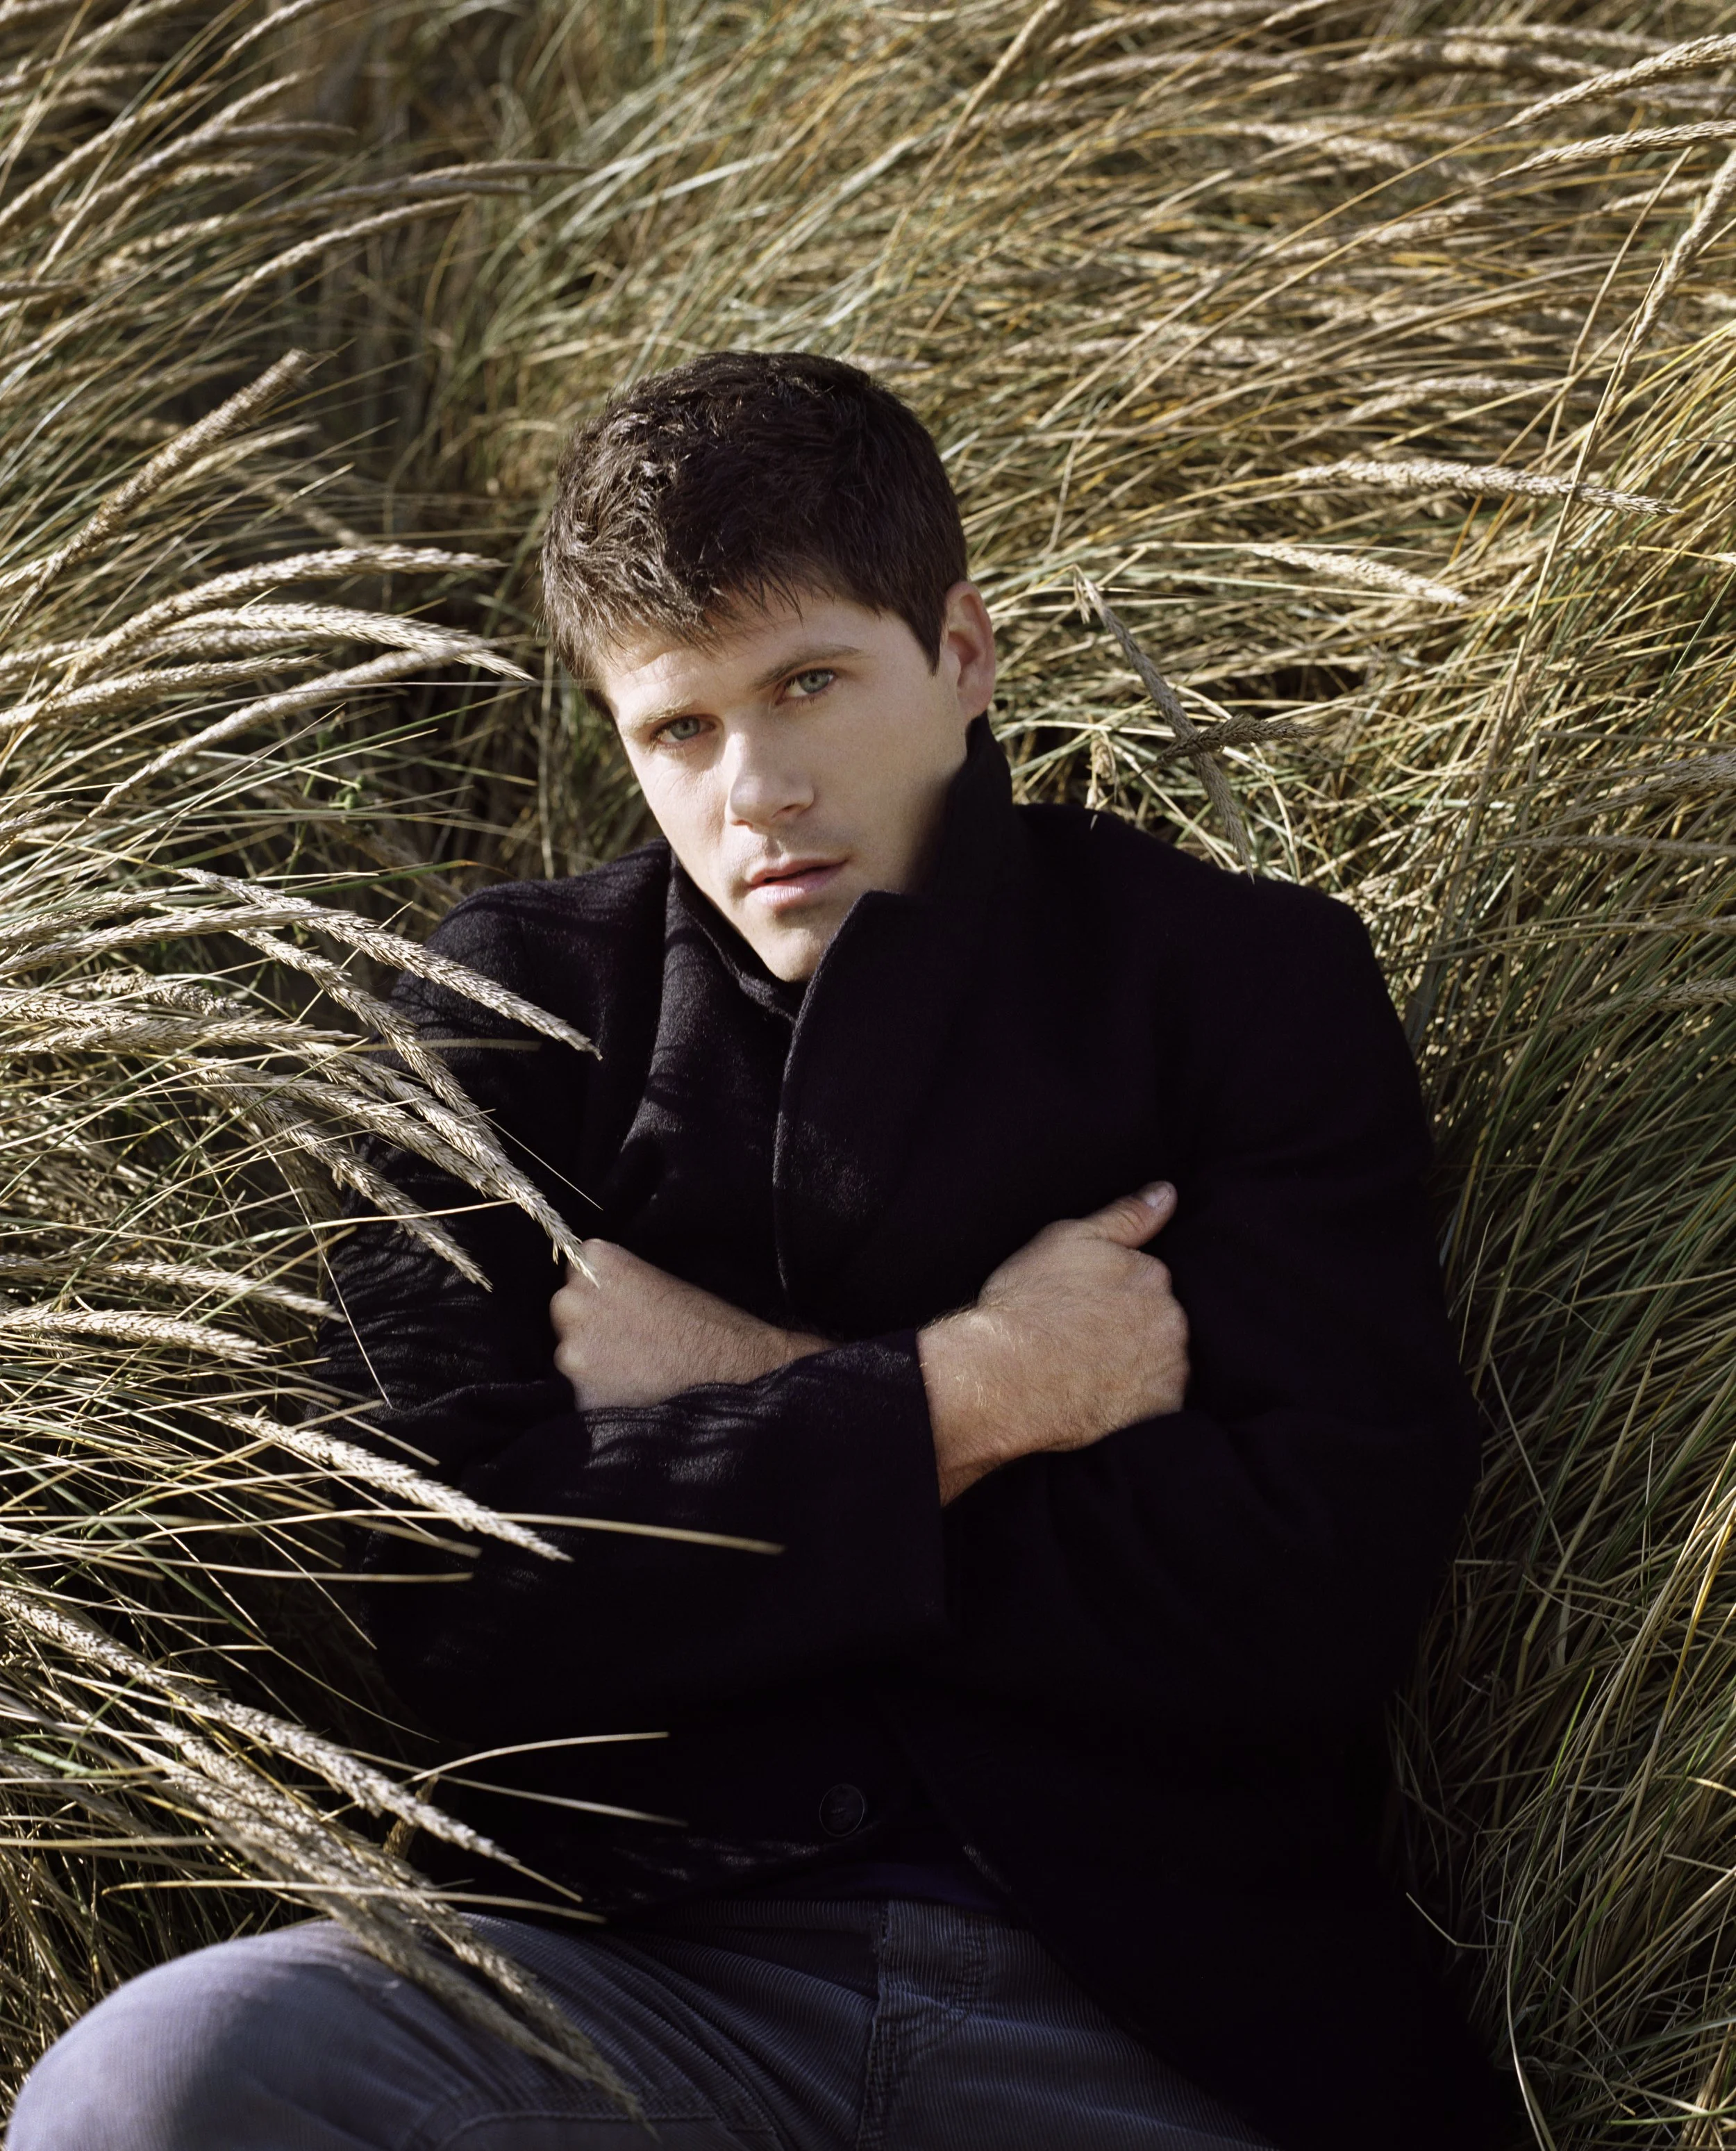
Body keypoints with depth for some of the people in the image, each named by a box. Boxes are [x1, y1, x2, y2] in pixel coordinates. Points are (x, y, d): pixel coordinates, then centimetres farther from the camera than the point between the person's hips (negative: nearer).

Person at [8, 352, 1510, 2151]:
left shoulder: (1246, 982, 9)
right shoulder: (513, 1004, 13)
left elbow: (1320, 1600, -4)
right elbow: (451, 1600, -1)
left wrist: (745, 1404, -1)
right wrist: (963, 1395, -6)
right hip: (659, 1980, 1)